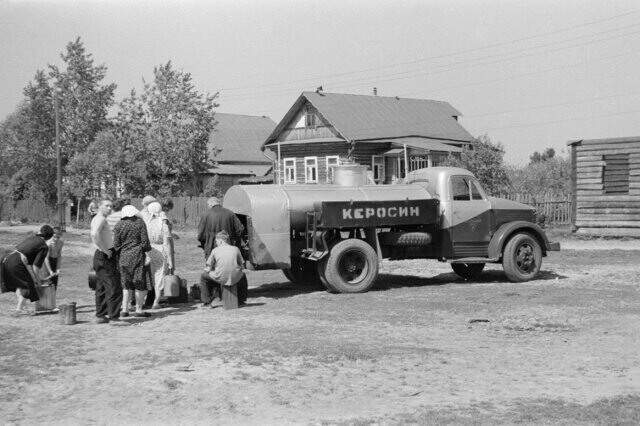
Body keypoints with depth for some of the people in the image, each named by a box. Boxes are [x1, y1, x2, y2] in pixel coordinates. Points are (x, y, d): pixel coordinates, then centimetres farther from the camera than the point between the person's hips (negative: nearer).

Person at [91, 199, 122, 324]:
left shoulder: (97, 219, 19)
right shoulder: (100, 219, -14)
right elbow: (95, 235, -32)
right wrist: (105, 250, -23)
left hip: (100, 257, 11)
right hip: (105, 257, -11)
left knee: (101, 288, 14)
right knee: (114, 288, -10)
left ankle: (100, 315, 19)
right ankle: (114, 317, -10)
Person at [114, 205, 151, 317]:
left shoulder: (119, 225, 1)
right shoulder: (140, 223, -4)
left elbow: (116, 244, -2)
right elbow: (145, 241, -6)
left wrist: (119, 253, 14)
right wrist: (147, 248, 13)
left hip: (123, 257, 3)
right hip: (137, 256, -3)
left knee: (126, 284, 13)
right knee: (140, 284, 4)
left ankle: (124, 309, 11)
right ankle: (138, 309, 3)